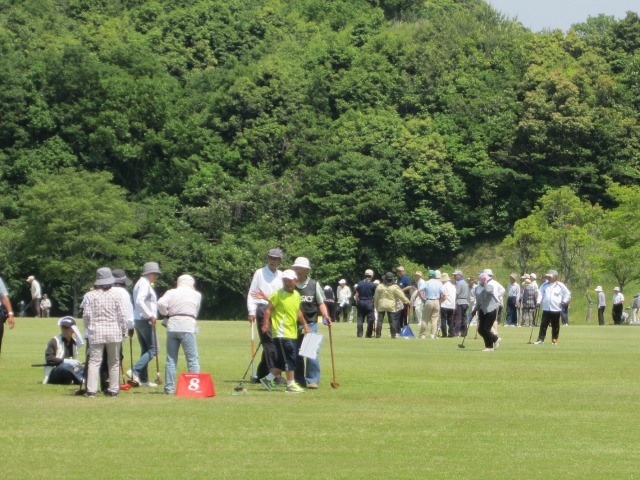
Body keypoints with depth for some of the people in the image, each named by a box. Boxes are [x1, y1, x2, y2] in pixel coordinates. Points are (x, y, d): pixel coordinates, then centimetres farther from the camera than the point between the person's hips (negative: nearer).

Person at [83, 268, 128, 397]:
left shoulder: (90, 295, -1)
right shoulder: (116, 294, -2)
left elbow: (86, 315, -1)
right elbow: (122, 315, -2)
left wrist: (89, 328, 14)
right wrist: (124, 331, 7)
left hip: (96, 333, 0)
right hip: (114, 332, 0)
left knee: (94, 361, 0)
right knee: (114, 362, 10)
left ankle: (91, 390, -8)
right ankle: (113, 390, 11)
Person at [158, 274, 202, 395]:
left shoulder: (171, 292, 10)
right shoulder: (196, 295, 10)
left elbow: (161, 304, -7)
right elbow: (196, 312, 12)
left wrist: (166, 314, 10)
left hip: (172, 326, 2)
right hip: (187, 326, -2)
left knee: (171, 359, 8)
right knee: (192, 359, 1)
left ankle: (169, 388, 8)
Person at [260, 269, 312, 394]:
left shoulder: (297, 295, 12)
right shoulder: (278, 294, -8)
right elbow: (268, 309, -8)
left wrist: (305, 325, 23)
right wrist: (266, 323, -17)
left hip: (292, 332, 8)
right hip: (281, 333, -8)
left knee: (283, 360, 11)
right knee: (289, 357, -10)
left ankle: (268, 379, 23)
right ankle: (291, 385, -4)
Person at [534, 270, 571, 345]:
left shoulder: (560, 286, -1)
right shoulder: (544, 285, 8)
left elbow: (567, 294, 6)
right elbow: (540, 293, 9)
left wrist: (564, 301, -6)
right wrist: (538, 302, -4)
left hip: (556, 310, -2)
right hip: (546, 309, 2)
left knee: (555, 326, 4)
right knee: (543, 325, -1)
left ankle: (554, 340, 13)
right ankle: (540, 339, 1)